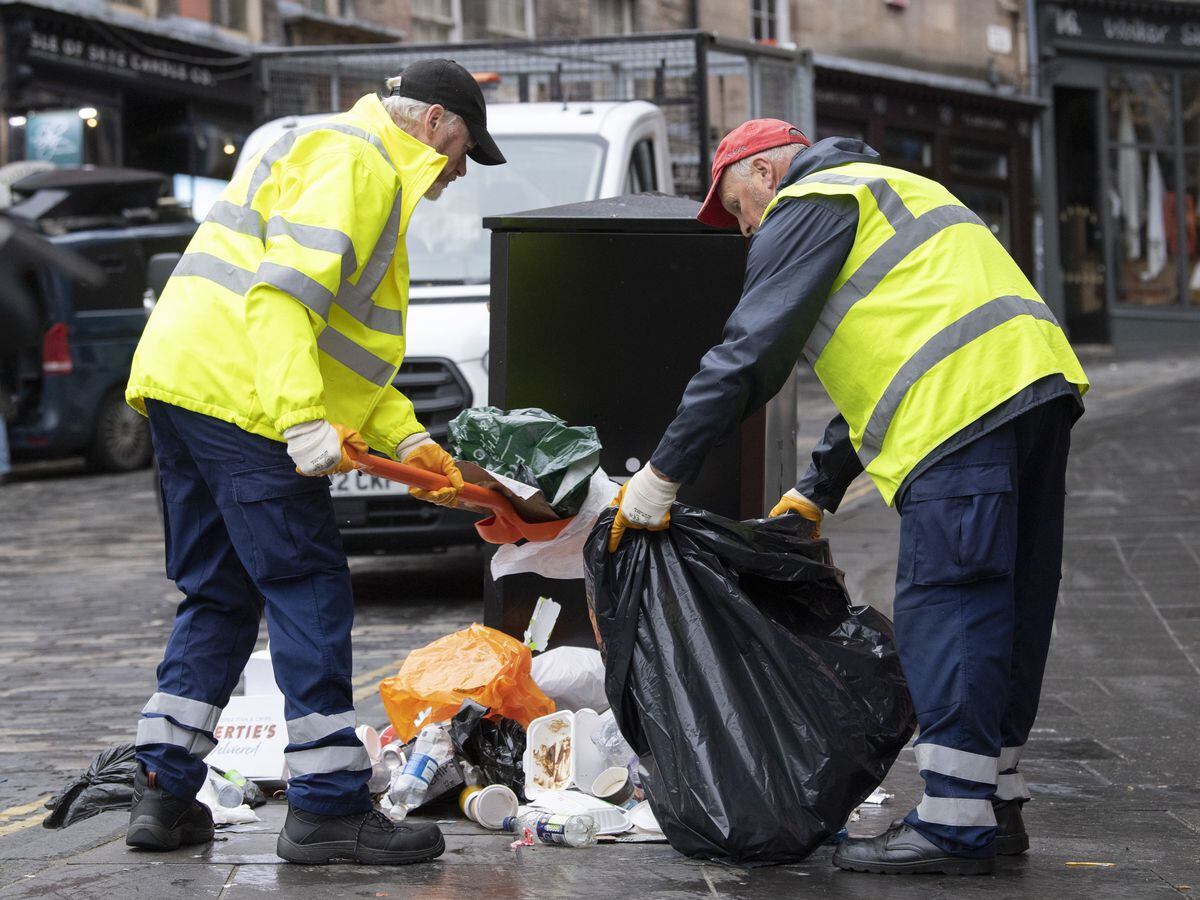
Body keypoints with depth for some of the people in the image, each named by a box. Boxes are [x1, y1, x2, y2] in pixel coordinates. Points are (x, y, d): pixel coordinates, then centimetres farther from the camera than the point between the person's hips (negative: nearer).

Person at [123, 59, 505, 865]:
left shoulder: (369, 175, 29)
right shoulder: (355, 161, -6)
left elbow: (342, 339, 29)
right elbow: (287, 292, -20)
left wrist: (408, 439, 18)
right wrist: (307, 420, -27)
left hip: (178, 389, 11)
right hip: (238, 397, -11)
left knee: (220, 596, 15)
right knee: (310, 594, -7)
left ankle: (164, 795, 15)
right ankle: (329, 807, -5)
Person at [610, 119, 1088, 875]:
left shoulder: (808, 206, 4)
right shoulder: (886, 190, 34)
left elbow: (750, 354, -4)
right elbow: (880, 369, 35)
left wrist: (660, 478, 0)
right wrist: (817, 492, 33)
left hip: (965, 408, -10)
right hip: (1038, 382, 10)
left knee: (946, 609, -9)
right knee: (1007, 609, 13)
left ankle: (954, 823, -11)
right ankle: (996, 803, 19)